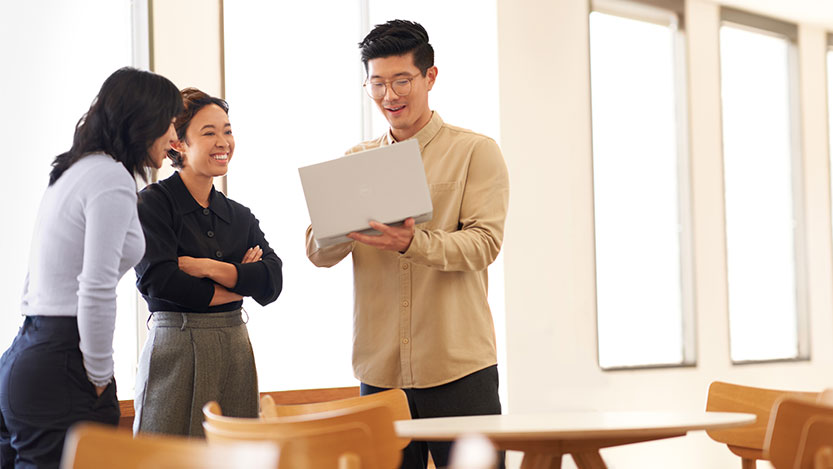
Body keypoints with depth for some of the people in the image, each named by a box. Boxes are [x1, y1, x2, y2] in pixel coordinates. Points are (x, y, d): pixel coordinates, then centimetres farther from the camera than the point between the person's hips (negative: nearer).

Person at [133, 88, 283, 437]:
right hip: (175, 350, -5)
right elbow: (157, 280, -14)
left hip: (235, 349, 5)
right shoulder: (153, 202, -2)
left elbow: (272, 283, 1)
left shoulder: (240, 216, 15)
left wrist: (208, 267, -12)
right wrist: (237, 285, -4)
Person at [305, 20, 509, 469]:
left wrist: (414, 243, -28)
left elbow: (485, 242, -9)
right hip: (379, 368, 3)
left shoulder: (475, 151, 3)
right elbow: (318, 252, 7)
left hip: (458, 365, -3)